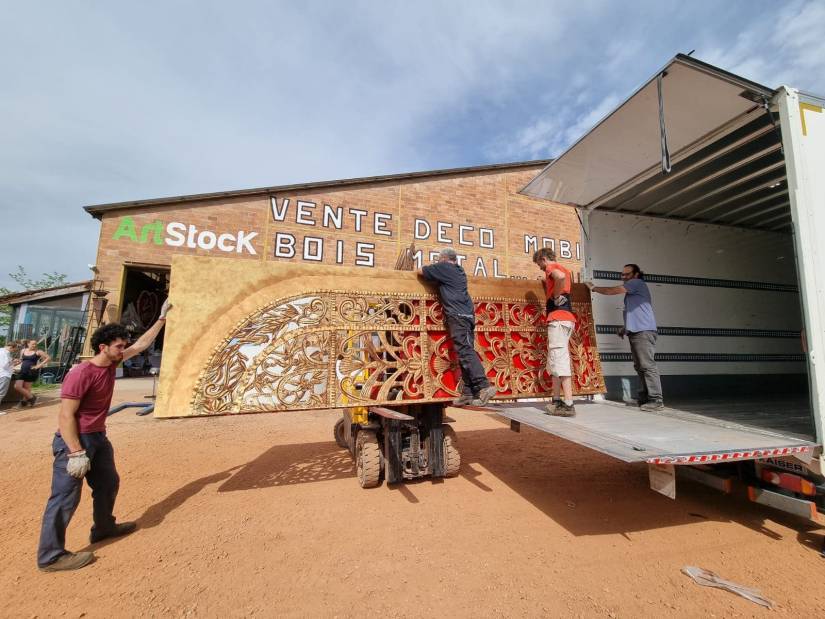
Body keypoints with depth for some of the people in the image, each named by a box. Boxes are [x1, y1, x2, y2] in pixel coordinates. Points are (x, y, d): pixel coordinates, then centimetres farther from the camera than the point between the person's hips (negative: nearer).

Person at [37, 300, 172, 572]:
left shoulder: (111, 363, 0)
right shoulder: (81, 373, -24)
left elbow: (142, 344, 9)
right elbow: (66, 416, -23)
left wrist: (162, 317, 9)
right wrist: (77, 453, -25)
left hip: (98, 437, 9)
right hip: (75, 440, -9)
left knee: (108, 483, 20)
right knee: (65, 496, 0)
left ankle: (103, 528, 39)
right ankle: (50, 556, 14)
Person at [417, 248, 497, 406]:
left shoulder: (443, 267, 4)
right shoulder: (459, 270, 25)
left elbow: (420, 271, 14)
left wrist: (425, 270, 33)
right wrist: (434, 270, 39)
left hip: (457, 316, -8)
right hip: (467, 315, 8)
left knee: (465, 352, -15)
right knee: (465, 353, 3)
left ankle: (484, 386, -22)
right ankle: (468, 392, 3)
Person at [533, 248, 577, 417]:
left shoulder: (551, 267, -2)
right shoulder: (564, 269, 25)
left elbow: (561, 276, -26)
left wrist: (556, 296, -15)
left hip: (558, 318, -10)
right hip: (567, 317, 10)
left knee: (560, 360, -12)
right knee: (554, 361, 13)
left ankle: (568, 405, -13)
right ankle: (557, 401, 17)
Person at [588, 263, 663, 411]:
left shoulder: (637, 283, -1)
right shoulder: (632, 290, 26)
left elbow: (612, 290, -6)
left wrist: (594, 287, 6)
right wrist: (626, 327, 21)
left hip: (644, 332, -10)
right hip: (636, 332, 10)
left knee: (648, 365, -12)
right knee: (639, 367, 8)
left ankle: (656, 400, -10)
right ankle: (644, 398, 11)